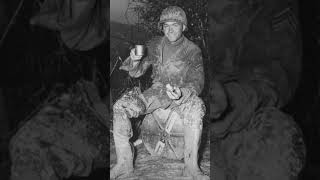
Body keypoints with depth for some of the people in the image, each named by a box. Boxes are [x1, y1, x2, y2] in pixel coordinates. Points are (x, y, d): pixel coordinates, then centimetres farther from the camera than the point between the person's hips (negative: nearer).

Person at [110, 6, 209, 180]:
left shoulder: (192, 51, -1)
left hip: (183, 95, -3)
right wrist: (135, 61, -19)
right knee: (120, 107, -20)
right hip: (156, 92, 3)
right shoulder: (155, 45, 7)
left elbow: (197, 82, -10)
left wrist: (181, 92, -33)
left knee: (196, 108, -37)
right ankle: (124, 162, -14)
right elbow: (136, 72, 7)